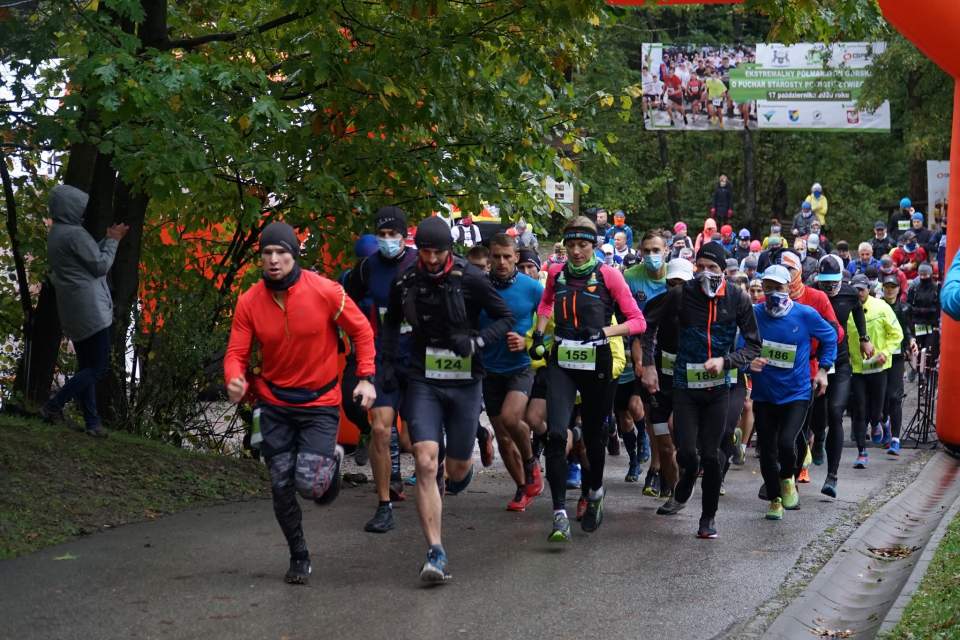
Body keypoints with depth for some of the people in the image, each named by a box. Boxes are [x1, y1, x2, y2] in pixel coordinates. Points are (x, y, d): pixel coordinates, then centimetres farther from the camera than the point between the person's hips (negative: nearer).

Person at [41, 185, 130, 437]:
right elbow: (100, 266, -11)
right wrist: (113, 241, 1)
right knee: (99, 367, -5)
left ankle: (92, 422, 11)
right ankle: (53, 406, -7)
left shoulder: (56, 234, 15)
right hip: (90, 310, -10)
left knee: (86, 367, 11)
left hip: (73, 313, 10)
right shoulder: (75, 234, -15)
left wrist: (109, 239, 16)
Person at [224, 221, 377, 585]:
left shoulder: (325, 291, -13)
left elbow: (361, 331, -1)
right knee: (282, 487, 2)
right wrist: (235, 380, -28)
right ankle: (298, 557, 24)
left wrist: (366, 377, -9)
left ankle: (330, 462, 24)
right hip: (273, 405, 2)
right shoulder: (249, 302, -7)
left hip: (320, 403, -2)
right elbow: (237, 353, -6)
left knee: (309, 484, -14)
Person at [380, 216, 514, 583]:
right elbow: (391, 322, 19)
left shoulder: (470, 279, -8)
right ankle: (436, 554, -12)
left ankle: (462, 468, 50)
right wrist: (388, 362, 8)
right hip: (423, 381, 1)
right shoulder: (407, 282, 1)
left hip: (464, 381, -1)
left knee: (457, 469, 8)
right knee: (426, 464, -15)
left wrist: (476, 342, -18)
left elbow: (506, 318, -1)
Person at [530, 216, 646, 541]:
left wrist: (604, 331, -18)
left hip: (597, 364, -2)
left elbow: (638, 321, -5)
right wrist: (538, 334, 13)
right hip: (561, 362, 2)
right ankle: (560, 514, -14)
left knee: (594, 435, 13)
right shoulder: (556, 273, 5)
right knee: (556, 433, -16)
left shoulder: (608, 275, -6)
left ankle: (595, 492, 42)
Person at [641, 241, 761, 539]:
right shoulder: (681, 295, -7)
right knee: (686, 453, -6)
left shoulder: (737, 299, -6)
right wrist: (648, 365, -1)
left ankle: (709, 517, 17)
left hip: (718, 386, 0)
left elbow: (753, 346, 0)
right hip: (686, 384, 0)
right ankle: (681, 494, 28)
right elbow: (650, 325, 6)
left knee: (709, 455, 0)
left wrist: (725, 361, -16)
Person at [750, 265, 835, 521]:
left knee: (786, 443, -20)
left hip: (796, 394, -2)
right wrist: (749, 361, -15)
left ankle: (787, 478, 14)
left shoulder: (805, 314, -8)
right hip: (763, 394, 2)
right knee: (767, 450, 8)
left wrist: (823, 369, 6)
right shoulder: (754, 314, -5)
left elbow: (830, 337, 10)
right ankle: (775, 500, 29)